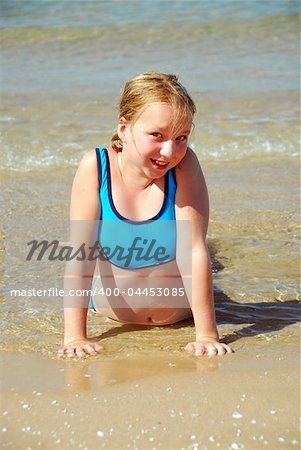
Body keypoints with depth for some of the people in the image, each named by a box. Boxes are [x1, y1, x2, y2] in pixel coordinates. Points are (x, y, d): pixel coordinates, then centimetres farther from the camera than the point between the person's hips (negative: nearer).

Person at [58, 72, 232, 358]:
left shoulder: (184, 166, -29)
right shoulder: (95, 167, -28)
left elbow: (194, 251, -31)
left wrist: (207, 335, -32)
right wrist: (74, 336, -32)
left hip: (181, 311, 0)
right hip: (113, 314, 1)